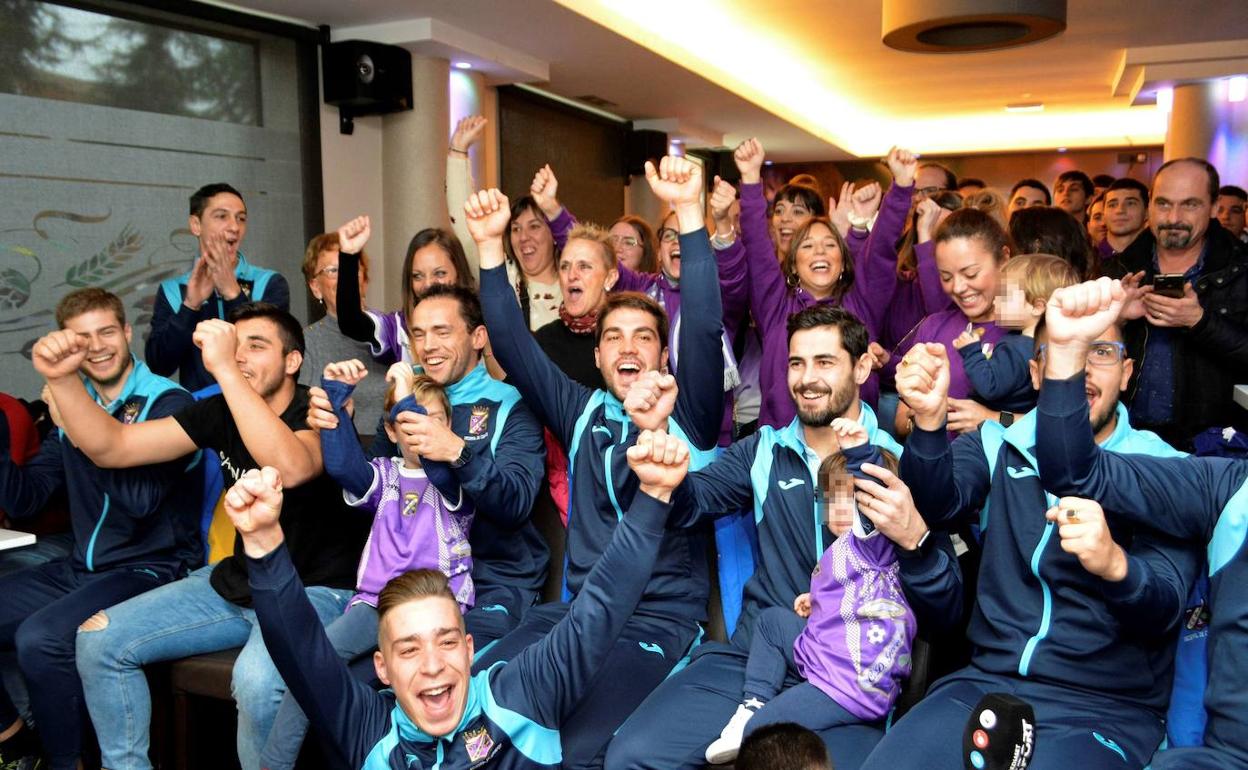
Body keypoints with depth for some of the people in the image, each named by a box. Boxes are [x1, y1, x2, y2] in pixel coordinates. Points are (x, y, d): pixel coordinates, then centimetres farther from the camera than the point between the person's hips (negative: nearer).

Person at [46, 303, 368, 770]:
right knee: (99, 639, 0)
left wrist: (224, 368, -38)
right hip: (239, 581, 7)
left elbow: (291, 467, -41)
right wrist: (61, 379, -13)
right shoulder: (222, 413, 3)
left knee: (258, 679, -36)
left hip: (317, 590, -7)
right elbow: (110, 448, 2)